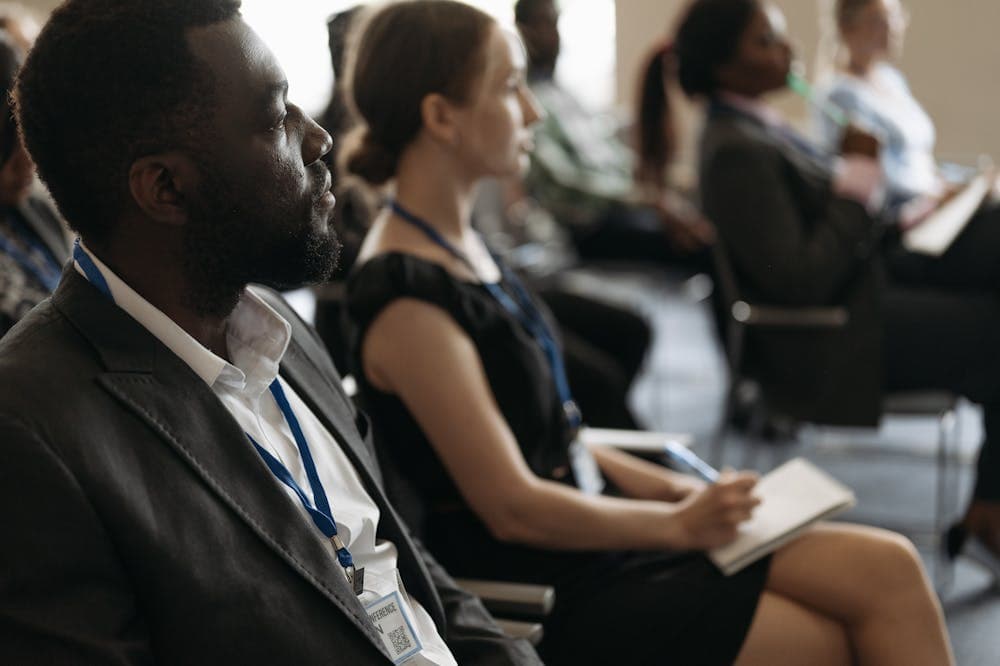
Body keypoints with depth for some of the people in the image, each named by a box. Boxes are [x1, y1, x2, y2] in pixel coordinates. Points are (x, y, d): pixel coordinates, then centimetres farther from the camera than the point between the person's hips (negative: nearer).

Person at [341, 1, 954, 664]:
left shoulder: (461, 243, 8)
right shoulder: (406, 298, -20)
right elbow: (512, 506, -19)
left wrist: (659, 485, 6)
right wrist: (679, 523, -9)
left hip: (587, 523, 8)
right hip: (545, 595, -8)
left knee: (888, 568, -4)